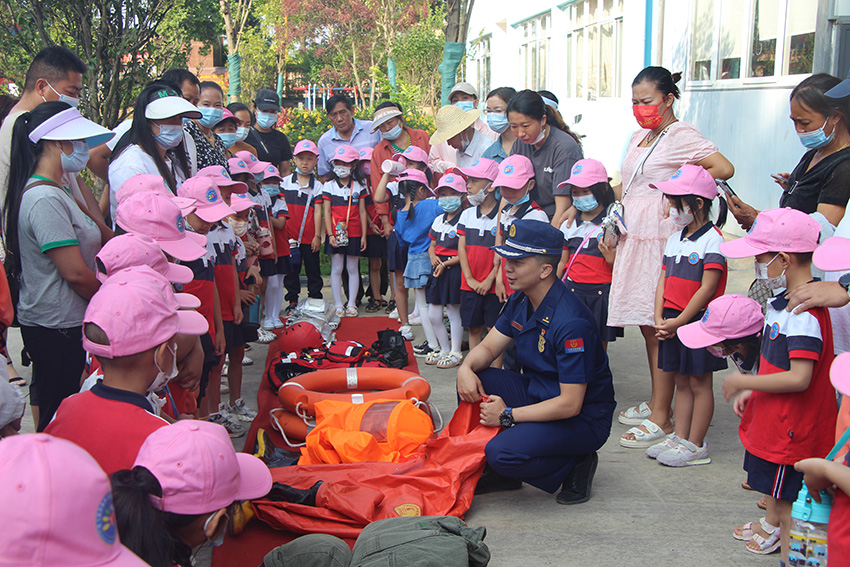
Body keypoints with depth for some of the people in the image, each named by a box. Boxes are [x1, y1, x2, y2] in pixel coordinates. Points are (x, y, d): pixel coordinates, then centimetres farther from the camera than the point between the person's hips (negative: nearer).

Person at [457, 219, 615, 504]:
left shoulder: (571, 322, -28)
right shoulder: (520, 301, 0)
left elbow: (570, 404, -28)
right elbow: (488, 346, 7)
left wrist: (508, 415, -23)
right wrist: (466, 368, -17)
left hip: (583, 419, -9)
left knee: (503, 452, -29)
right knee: (473, 381, -9)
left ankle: (575, 465, 0)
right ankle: (500, 473, 6)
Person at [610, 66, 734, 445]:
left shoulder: (681, 136, -9)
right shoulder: (639, 137, 18)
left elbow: (724, 169, -21)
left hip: (661, 239, -9)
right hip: (635, 236, 9)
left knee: (658, 325, -6)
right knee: (646, 324, 13)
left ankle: (661, 416, 0)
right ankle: (656, 402, 24)